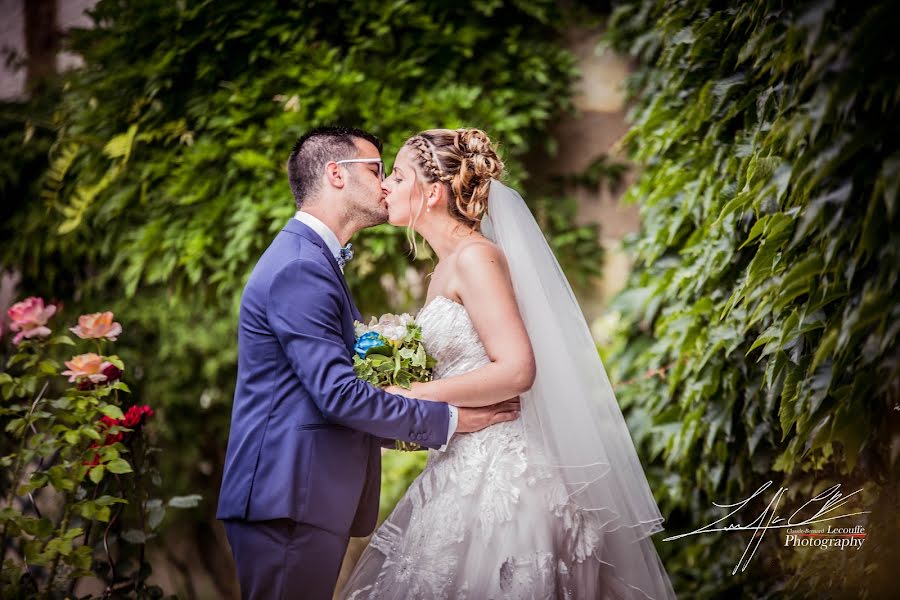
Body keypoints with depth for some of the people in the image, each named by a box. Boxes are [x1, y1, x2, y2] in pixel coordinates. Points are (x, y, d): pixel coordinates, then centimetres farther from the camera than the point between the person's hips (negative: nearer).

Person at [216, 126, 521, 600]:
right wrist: (447, 420, -11)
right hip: (288, 504, -10)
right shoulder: (299, 268, -15)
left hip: (306, 496, 10)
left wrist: (408, 429, 13)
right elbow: (339, 395, -20)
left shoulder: (313, 258, 19)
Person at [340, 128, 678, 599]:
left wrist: (415, 396, -17)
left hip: (494, 470, -9)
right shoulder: (448, 265, 16)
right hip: (465, 467, 9)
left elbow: (516, 370, -21)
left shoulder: (476, 256, -12)